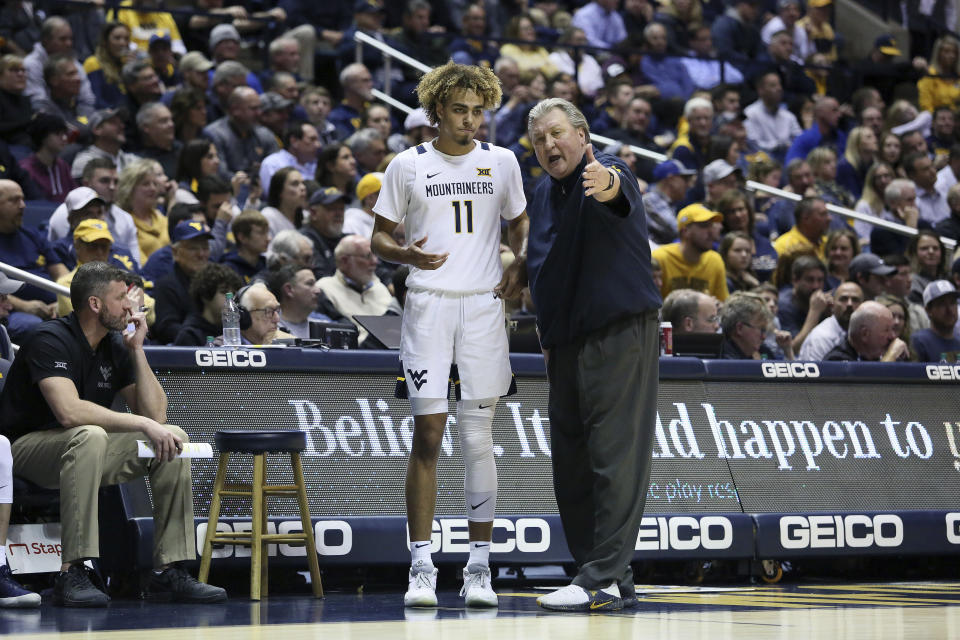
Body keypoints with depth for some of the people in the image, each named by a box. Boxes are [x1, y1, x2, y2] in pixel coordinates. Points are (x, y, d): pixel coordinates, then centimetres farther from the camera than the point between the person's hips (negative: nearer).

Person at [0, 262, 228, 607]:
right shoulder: (51, 340, -17)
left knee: (174, 439, -7)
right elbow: (69, 411, -33)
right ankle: (72, 573, -39)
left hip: (85, 449, 8)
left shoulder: (116, 345, 7)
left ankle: (168, 571, -9)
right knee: (90, 436, -38)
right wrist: (144, 424, -31)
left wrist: (137, 349, -6)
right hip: (28, 447, -8)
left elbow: (155, 414, 1)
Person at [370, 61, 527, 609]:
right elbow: (380, 237, 7)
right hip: (428, 303, -2)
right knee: (428, 434, -5)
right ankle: (422, 568, -1)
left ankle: (479, 569, 8)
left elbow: (520, 222, 20)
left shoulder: (501, 162, 9)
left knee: (479, 438, 3)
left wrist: (521, 263, -1)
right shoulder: (409, 165, 3)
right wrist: (407, 254, -15)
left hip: (483, 306, 2)